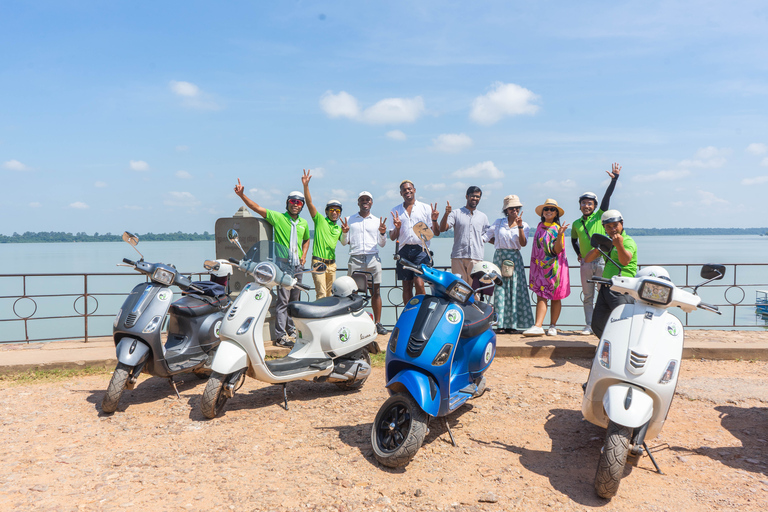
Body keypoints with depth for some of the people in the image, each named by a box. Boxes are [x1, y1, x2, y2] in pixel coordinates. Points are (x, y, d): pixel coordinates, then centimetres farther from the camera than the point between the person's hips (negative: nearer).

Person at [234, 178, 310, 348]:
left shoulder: (304, 223, 14)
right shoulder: (277, 217, -2)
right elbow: (257, 208, -11)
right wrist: (242, 194, -23)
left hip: (298, 266, 6)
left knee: (294, 300, 12)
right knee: (283, 300, -9)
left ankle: (291, 331, 24)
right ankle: (280, 336, -7)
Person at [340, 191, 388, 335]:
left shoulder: (377, 221, 16)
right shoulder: (349, 220, 13)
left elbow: (382, 244, 13)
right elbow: (344, 242, 11)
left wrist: (383, 233, -6)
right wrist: (344, 232, -9)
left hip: (373, 259, 1)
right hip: (355, 259, -1)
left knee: (376, 292, 0)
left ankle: (378, 323, 5)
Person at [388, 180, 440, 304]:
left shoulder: (426, 208, 10)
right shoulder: (395, 211, 14)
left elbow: (437, 233, 8)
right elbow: (392, 237, 12)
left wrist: (434, 220, -11)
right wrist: (397, 228, -8)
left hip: (420, 250, -2)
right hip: (404, 251, 2)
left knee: (419, 284, -16)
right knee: (406, 287, 4)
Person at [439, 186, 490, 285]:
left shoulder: (483, 217, 19)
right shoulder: (456, 213, 9)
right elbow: (442, 229, -4)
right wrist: (446, 214, -16)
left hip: (476, 258, 2)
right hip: (458, 256, -2)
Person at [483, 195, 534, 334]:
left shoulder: (524, 225, 9)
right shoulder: (498, 223, 10)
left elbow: (523, 243, -6)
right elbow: (486, 237, 14)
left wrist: (520, 226, -12)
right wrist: (499, 244, 8)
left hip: (515, 258, 0)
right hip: (499, 257, 0)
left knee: (515, 289, -4)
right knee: (500, 289, -5)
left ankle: (512, 324, 2)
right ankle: (500, 324, -4)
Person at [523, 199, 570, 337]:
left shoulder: (557, 229, -4)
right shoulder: (540, 226, 13)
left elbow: (557, 250, -14)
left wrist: (560, 235, -26)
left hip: (553, 267, -4)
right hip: (540, 266, 5)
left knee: (555, 297, 1)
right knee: (541, 296, -3)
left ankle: (553, 326, 8)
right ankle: (538, 326, -7)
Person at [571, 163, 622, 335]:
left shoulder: (599, 216, 3)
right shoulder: (576, 224, 11)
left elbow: (607, 197, -7)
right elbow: (573, 240, 27)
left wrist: (614, 179, -16)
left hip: (601, 261, -3)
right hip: (585, 263, 3)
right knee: (587, 296, 7)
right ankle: (589, 325, 12)